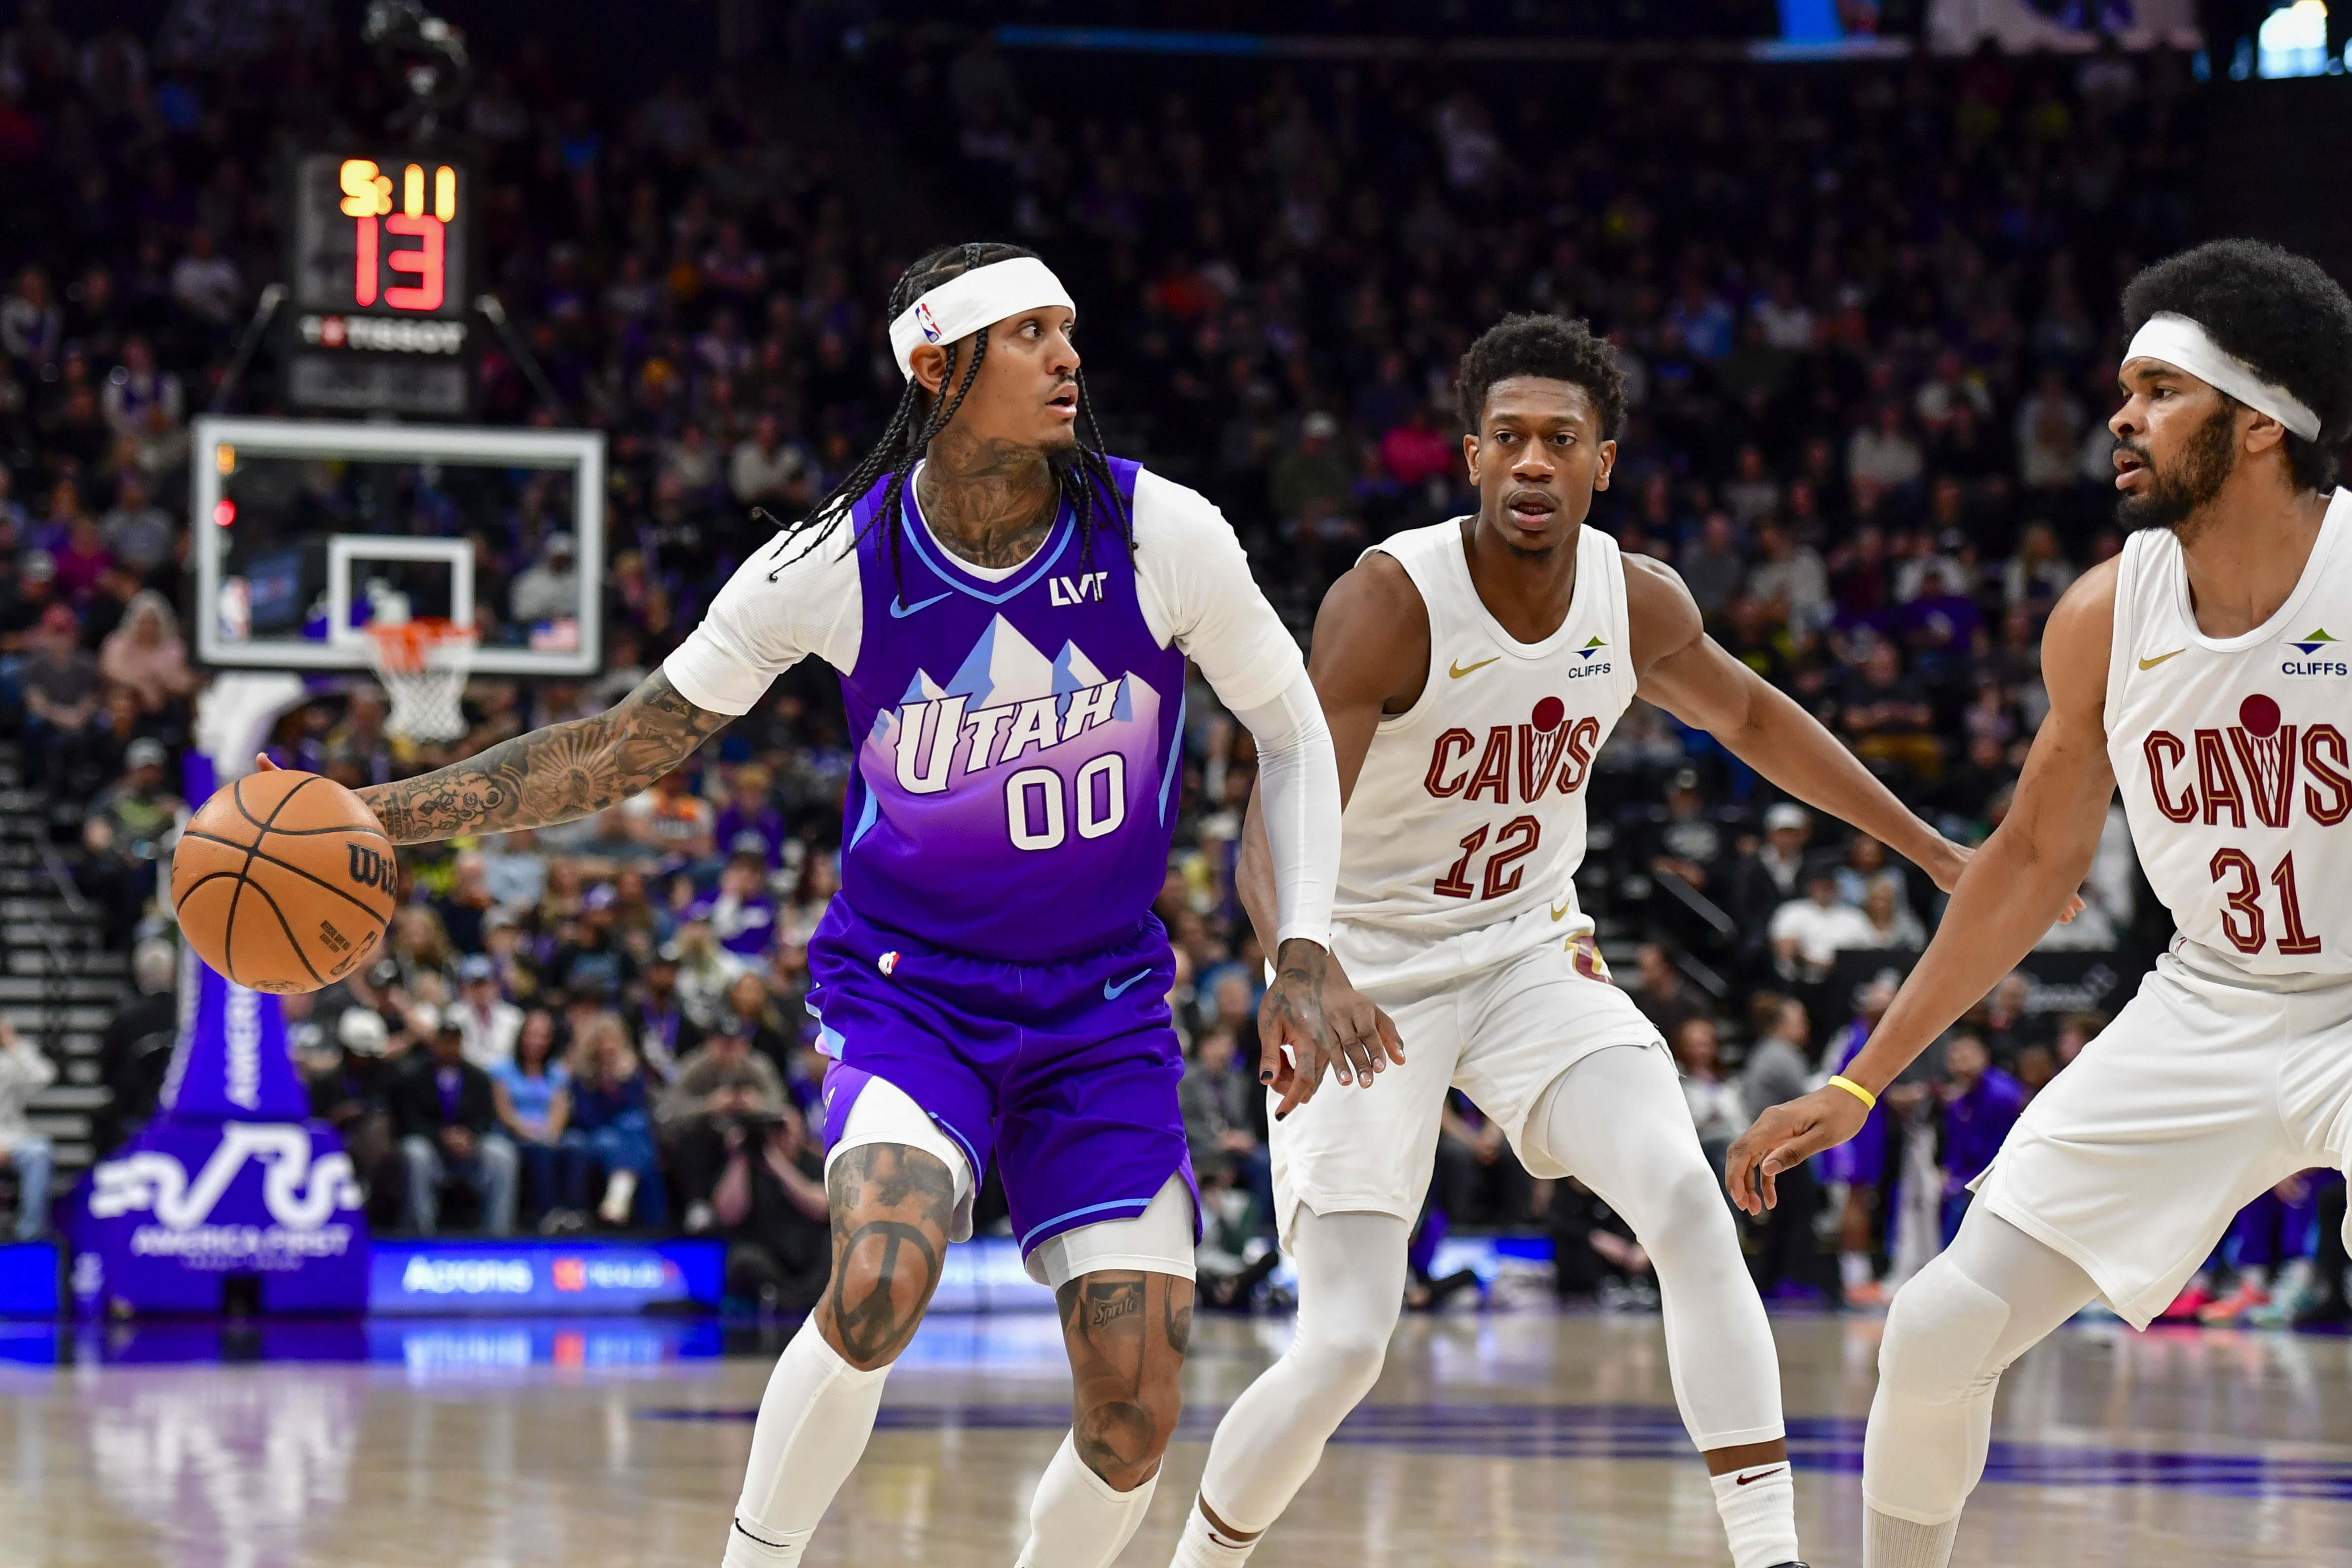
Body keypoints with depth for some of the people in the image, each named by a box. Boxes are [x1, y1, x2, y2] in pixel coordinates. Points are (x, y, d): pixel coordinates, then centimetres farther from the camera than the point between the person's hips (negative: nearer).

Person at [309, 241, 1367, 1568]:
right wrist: (384, 815, -10)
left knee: (1136, 1421, -7)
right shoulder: (835, 565, -13)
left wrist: (1306, 952, -9)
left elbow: (1294, 731, 3)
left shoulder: (1163, 533, -12)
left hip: (1105, 1011, 2)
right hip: (909, 989, -2)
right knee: (880, 1281, -31)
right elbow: (622, 750, -3)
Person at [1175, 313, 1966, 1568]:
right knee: (1343, 1346, -11)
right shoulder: (1391, 602, -24)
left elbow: (1750, 719, 16)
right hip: (1369, 978, -4)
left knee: (1688, 1205, -20)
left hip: (1530, 957, 4)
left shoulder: (1637, 604, -6)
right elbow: (1278, 844, -30)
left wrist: (1936, 854, 18)